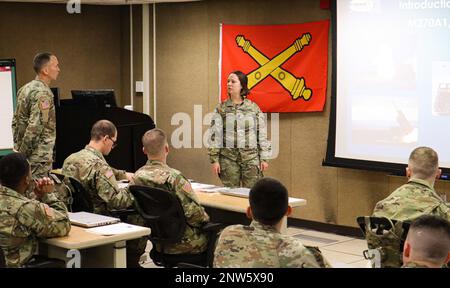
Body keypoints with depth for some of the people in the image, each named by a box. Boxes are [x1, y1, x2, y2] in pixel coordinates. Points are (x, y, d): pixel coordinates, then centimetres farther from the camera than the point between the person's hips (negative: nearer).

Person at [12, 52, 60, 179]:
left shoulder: (24, 89, 12)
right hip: (39, 158, -9)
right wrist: (23, 153, -16)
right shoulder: (43, 93, -16)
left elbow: (15, 122, 18)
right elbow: (35, 127, -23)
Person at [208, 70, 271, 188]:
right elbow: (215, 135, 1)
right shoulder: (221, 109, 3)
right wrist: (214, 159, -4)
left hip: (251, 157, 0)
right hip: (228, 157, 0)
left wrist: (264, 158, 2)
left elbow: (262, 134, 5)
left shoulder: (253, 108, 4)